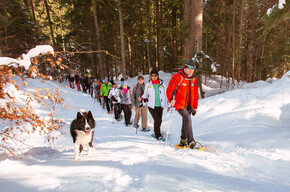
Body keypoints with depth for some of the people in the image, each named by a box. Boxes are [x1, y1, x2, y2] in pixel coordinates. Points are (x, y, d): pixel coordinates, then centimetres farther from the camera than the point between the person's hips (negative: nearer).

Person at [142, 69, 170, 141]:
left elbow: (166, 95, 9)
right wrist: (144, 98, -14)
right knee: (157, 120, -13)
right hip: (152, 106, -2)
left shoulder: (162, 84, 3)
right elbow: (145, 94, 9)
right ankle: (158, 135, 2)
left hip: (160, 106, 2)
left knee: (159, 121, 7)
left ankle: (156, 132, 31)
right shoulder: (148, 85, 2)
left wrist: (168, 105, 7)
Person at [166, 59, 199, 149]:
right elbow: (169, 90, -13)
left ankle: (183, 141, 25)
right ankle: (191, 141, -13)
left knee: (185, 121, 12)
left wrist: (195, 106, 14)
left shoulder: (193, 79, 8)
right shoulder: (177, 77, -12)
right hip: (179, 104, -6)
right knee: (187, 119, -19)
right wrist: (171, 99, -30)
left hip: (189, 105, 6)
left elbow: (195, 94, 15)